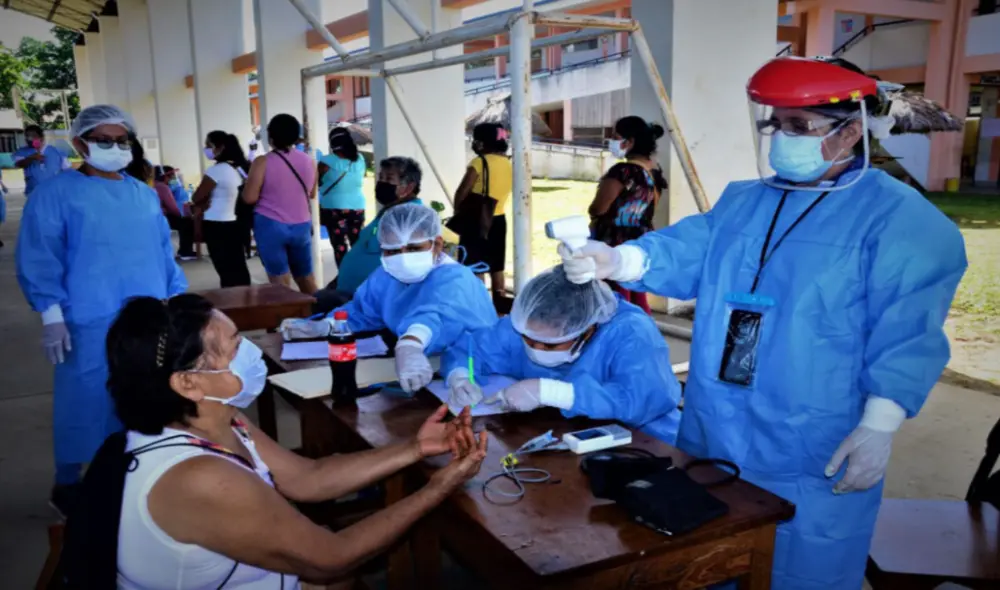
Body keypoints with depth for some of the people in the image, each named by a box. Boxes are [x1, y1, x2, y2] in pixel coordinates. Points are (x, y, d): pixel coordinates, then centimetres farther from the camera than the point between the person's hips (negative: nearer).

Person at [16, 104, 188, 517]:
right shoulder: (55, 193, -2)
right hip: (90, 323, -5)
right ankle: (67, 484, 21)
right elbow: (38, 259, -5)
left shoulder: (144, 195, 14)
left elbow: (164, 254, 17)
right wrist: (51, 314, -12)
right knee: (86, 402, 3)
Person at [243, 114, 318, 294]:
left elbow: (249, 197, -11)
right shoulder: (309, 161, 4)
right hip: (302, 226, 4)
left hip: (271, 226, -4)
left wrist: (269, 191, 8)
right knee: (307, 279, 17)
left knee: (281, 282, 0)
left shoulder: (263, 162, -10)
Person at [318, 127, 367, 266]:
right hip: (358, 207, 4)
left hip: (334, 209, -4)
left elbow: (317, 183, -2)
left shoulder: (327, 162, -11)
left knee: (340, 245, -1)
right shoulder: (359, 159, 2)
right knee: (358, 243, 13)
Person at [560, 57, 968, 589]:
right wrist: (616, 260, -19)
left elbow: (904, 336, -13)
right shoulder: (740, 201, 10)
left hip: (812, 459, -5)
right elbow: (686, 253, -2)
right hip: (713, 438, 6)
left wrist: (878, 428, -18)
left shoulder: (897, 215, -9)